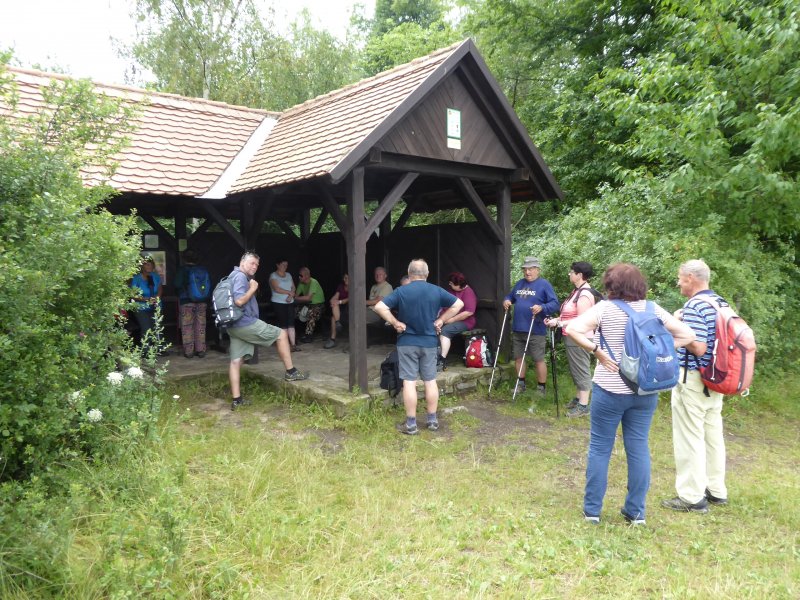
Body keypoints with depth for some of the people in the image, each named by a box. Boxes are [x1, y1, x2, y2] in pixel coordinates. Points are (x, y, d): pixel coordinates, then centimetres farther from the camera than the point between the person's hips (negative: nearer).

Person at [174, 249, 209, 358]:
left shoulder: (182, 269, -5)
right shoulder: (203, 270, 6)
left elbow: (177, 284, -10)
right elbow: (209, 286, 8)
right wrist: (206, 301, 16)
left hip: (186, 301, -3)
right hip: (202, 302, 4)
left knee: (187, 327, 3)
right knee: (200, 326, 8)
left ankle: (188, 351, 4)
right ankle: (201, 350, 10)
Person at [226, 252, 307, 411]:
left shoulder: (234, 276, 20)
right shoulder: (240, 276, -12)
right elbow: (239, 301, -25)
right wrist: (252, 289, -11)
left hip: (234, 326, 10)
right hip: (246, 323, -10)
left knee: (236, 360, 6)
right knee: (281, 334, 2)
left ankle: (236, 400, 7)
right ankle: (290, 372, 8)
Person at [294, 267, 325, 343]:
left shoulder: (313, 282, -23)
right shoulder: (301, 283, 0)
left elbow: (308, 297, -30)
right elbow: (296, 295, 2)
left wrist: (295, 298, -26)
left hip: (318, 304, -7)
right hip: (308, 304, 7)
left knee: (310, 313, -34)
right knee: (295, 311, -11)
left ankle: (309, 335, -18)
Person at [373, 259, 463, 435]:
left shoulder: (401, 291, -8)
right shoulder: (437, 291, -1)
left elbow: (379, 307, -16)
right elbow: (458, 304, 5)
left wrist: (396, 323, -9)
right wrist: (441, 320, 4)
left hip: (407, 342, -2)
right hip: (429, 342, 2)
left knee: (409, 382, 1)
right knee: (430, 381, 12)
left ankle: (411, 424, 6)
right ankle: (433, 420, 20)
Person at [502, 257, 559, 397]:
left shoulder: (544, 284, -7)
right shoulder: (519, 283, 13)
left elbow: (555, 304, -11)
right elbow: (510, 296, 25)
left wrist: (542, 308, -29)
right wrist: (506, 301, 2)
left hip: (536, 330, -6)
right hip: (518, 329, 7)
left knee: (539, 359, 0)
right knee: (518, 357, 13)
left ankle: (541, 389, 10)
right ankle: (521, 385, 27)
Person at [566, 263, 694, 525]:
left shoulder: (604, 308, -9)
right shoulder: (653, 309, 2)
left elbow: (572, 329, -21)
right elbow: (687, 335, 6)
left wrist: (597, 351, -13)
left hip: (609, 390, -3)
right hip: (645, 391, 4)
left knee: (600, 448, 7)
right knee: (639, 449, 12)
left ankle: (592, 509, 17)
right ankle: (636, 512, 21)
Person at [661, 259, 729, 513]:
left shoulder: (694, 306, -19)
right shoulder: (721, 302, 9)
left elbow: (698, 348, -25)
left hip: (692, 380, -9)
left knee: (689, 438, 0)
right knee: (713, 435, 16)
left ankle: (692, 497, 7)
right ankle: (716, 490, 27)